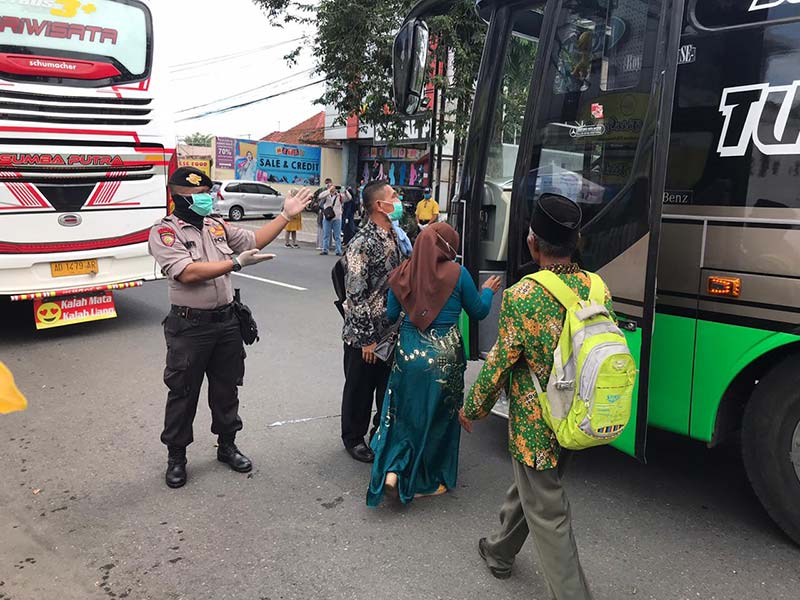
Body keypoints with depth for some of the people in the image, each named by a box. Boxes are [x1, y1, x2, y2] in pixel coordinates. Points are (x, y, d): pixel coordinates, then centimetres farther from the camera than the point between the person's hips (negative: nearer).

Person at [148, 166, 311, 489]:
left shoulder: (216, 226, 9)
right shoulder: (164, 232, -11)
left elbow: (255, 239, 12)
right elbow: (188, 272, -23)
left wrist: (286, 214, 7)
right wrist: (236, 262, -22)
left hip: (226, 321, 6)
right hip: (190, 326, -6)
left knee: (226, 387, 16)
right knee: (183, 393, 7)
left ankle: (227, 445, 33)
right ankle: (176, 457, 23)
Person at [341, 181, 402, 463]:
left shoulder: (394, 236, 6)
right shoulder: (362, 244, -20)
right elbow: (355, 295, -20)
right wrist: (366, 338, -18)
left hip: (391, 331, 7)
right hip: (365, 335, -7)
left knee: (389, 385, 18)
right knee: (360, 388, 11)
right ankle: (353, 438, 29)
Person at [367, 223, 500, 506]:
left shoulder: (402, 273, 0)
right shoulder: (457, 273, -9)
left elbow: (390, 315, 8)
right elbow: (478, 312, 3)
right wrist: (488, 290, 22)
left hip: (408, 353, 3)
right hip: (443, 356, -3)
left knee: (404, 413, 19)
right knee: (438, 417, 13)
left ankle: (392, 469, 6)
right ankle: (427, 482, 25)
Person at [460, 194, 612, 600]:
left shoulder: (522, 296, -22)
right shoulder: (598, 288, -4)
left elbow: (499, 365, -16)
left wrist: (471, 410, 0)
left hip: (534, 425, -7)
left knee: (547, 514, 7)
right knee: (528, 486, 27)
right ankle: (500, 553, 48)